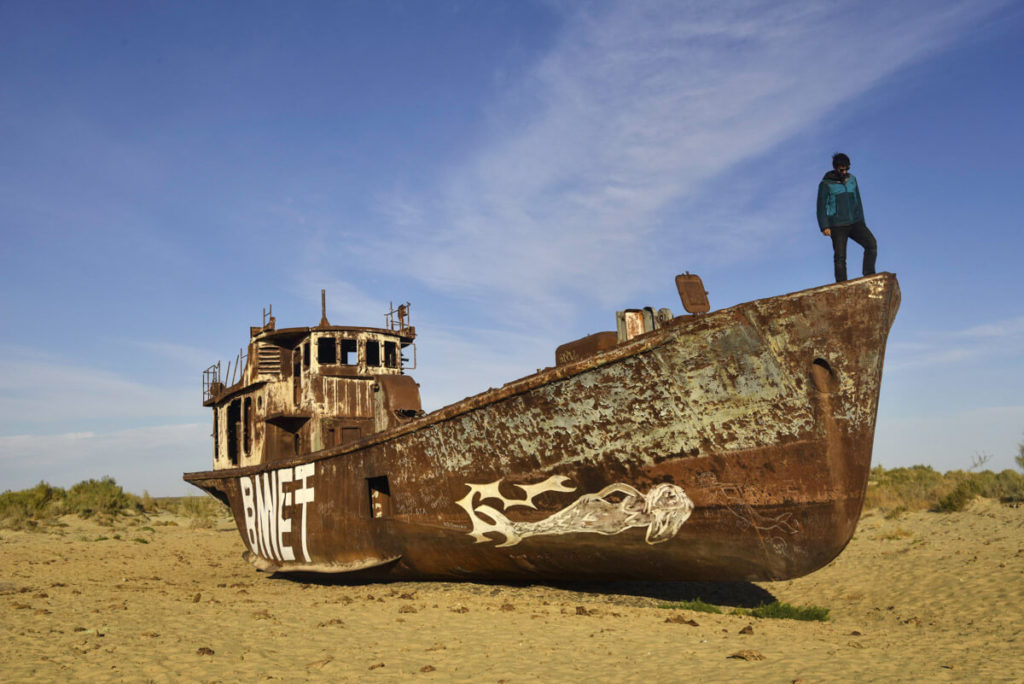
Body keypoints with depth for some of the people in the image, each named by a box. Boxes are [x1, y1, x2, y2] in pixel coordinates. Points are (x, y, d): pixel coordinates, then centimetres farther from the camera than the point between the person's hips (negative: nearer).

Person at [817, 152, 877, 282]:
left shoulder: (852, 180, 13)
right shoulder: (826, 184, -1)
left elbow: (858, 202, 20)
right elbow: (821, 207, -3)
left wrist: (862, 222, 18)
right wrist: (824, 226, -13)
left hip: (855, 223, 4)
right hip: (837, 226, -4)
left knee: (871, 244, -16)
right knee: (840, 257, -8)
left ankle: (869, 276, -11)